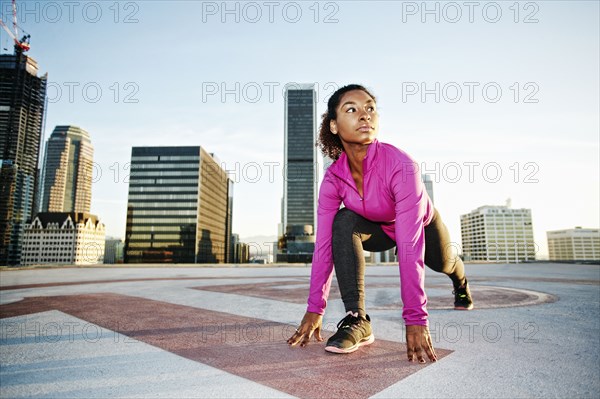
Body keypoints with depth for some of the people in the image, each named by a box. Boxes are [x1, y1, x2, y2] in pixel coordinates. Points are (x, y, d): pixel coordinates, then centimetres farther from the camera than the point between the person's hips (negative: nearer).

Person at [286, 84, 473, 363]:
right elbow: (324, 245, -27)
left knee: (443, 264, 26)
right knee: (344, 222, -30)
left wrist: (415, 319, -44)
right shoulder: (333, 179, -27)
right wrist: (314, 310, -27)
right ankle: (357, 320, -26)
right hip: (380, 229, 1)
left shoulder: (401, 165, -41)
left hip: (423, 225, -1)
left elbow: (410, 248, -44)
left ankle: (460, 282, 68)